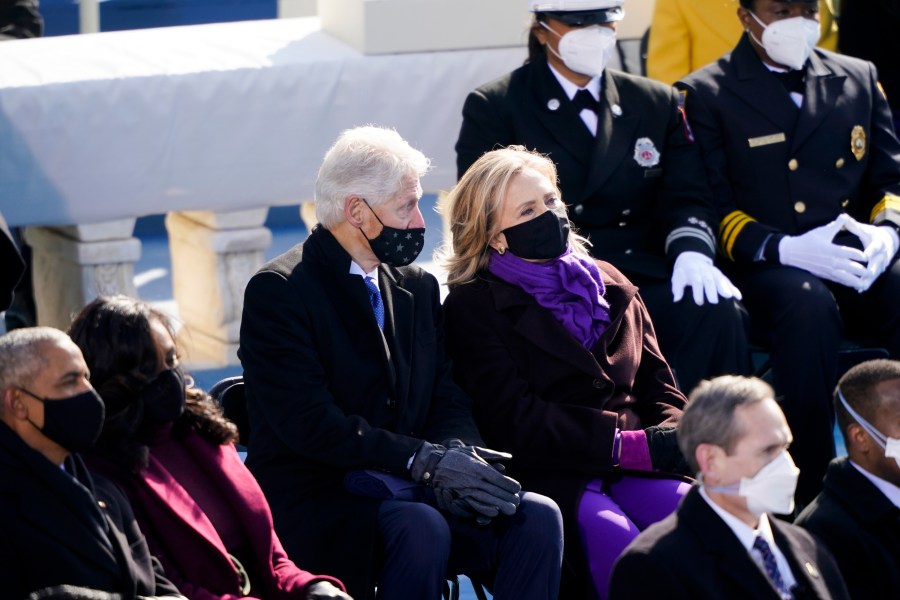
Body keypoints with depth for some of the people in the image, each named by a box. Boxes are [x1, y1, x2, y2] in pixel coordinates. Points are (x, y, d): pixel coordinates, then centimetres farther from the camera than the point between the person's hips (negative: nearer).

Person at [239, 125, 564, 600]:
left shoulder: (419, 287, 15)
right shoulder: (277, 290, -8)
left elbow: (449, 401, 10)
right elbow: (310, 423, -18)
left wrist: (455, 455, -14)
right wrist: (425, 460, -23)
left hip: (405, 489, 6)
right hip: (314, 503, -6)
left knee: (536, 516, -17)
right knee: (420, 528, -35)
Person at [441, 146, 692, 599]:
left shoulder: (610, 285, 21)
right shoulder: (474, 307, 4)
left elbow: (658, 387, 17)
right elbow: (515, 421, -7)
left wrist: (673, 438, -7)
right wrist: (626, 445, -14)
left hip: (629, 472, 5)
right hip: (548, 475, -5)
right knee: (619, 544, -35)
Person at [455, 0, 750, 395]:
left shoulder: (657, 104, 18)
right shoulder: (493, 108, 7)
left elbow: (686, 199, 10)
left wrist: (691, 253, -15)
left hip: (643, 280, 4)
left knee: (717, 311, -29)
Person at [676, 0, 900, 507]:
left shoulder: (858, 78, 20)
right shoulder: (706, 95, 6)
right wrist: (784, 248, -19)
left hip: (859, 261, 4)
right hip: (764, 269, -3)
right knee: (808, 307, -39)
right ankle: (813, 494, -32)